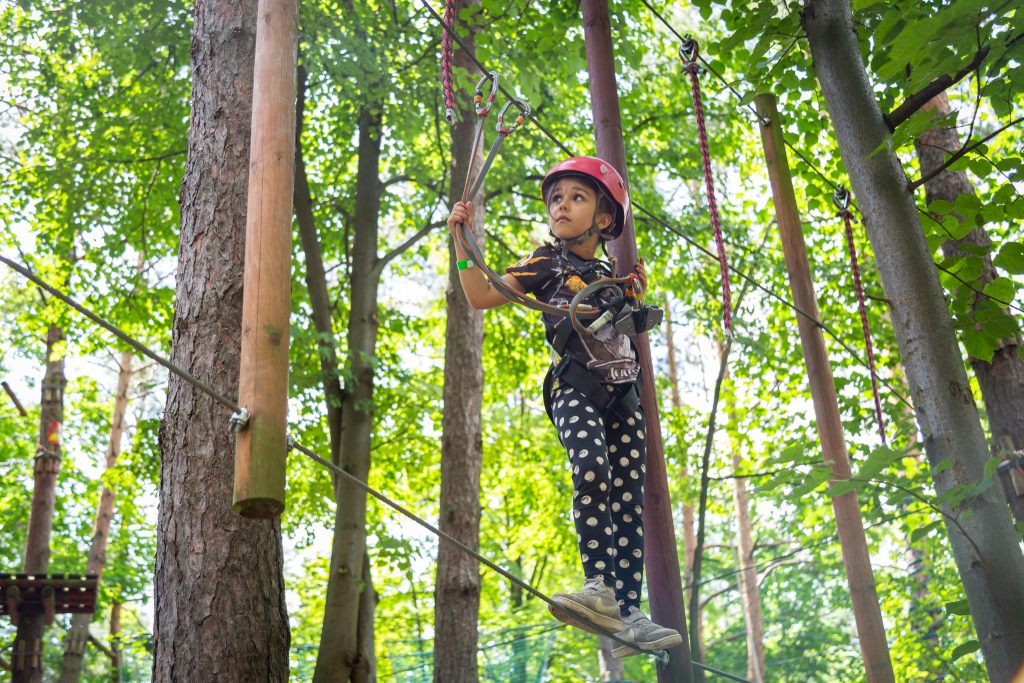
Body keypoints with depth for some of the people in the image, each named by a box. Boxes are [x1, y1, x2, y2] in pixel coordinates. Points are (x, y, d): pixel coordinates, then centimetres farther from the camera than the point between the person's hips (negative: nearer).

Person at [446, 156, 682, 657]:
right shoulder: (548, 264, 9)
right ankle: (600, 587, -30)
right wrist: (461, 240, -4)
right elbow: (481, 296, 2)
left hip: (623, 394, 5)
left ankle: (628, 614, -5)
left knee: (628, 495, -4)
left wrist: (638, 293, 22)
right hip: (574, 386, -5)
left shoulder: (610, 276, 21)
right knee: (591, 470, -32)